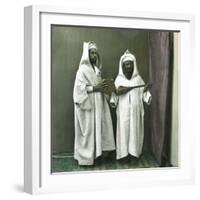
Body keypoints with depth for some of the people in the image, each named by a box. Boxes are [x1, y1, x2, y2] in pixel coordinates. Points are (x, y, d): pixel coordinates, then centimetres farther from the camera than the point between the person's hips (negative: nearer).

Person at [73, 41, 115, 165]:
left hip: (97, 103, 8)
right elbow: (79, 87, -21)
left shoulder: (96, 68, 12)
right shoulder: (83, 69, -14)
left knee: (97, 128, 10)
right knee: (88, 130, -3)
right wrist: (95, 88, -22)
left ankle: (94, 154, 18)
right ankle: (86, 157, 7)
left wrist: (102, 87, 0)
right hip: (87, 105, -8)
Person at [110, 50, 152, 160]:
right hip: (123, 110, -1)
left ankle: (134, 153, 9)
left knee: (135, 130, 2)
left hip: (136, 110, 1)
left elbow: (143, 92, 1)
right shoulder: (119, 79, 4)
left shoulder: (138, 78, 6)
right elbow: (115, 93, -1)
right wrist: (113, 101, -16)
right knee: (123, 130, -1)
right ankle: (124, 153, 5)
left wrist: (147, 93, -19)